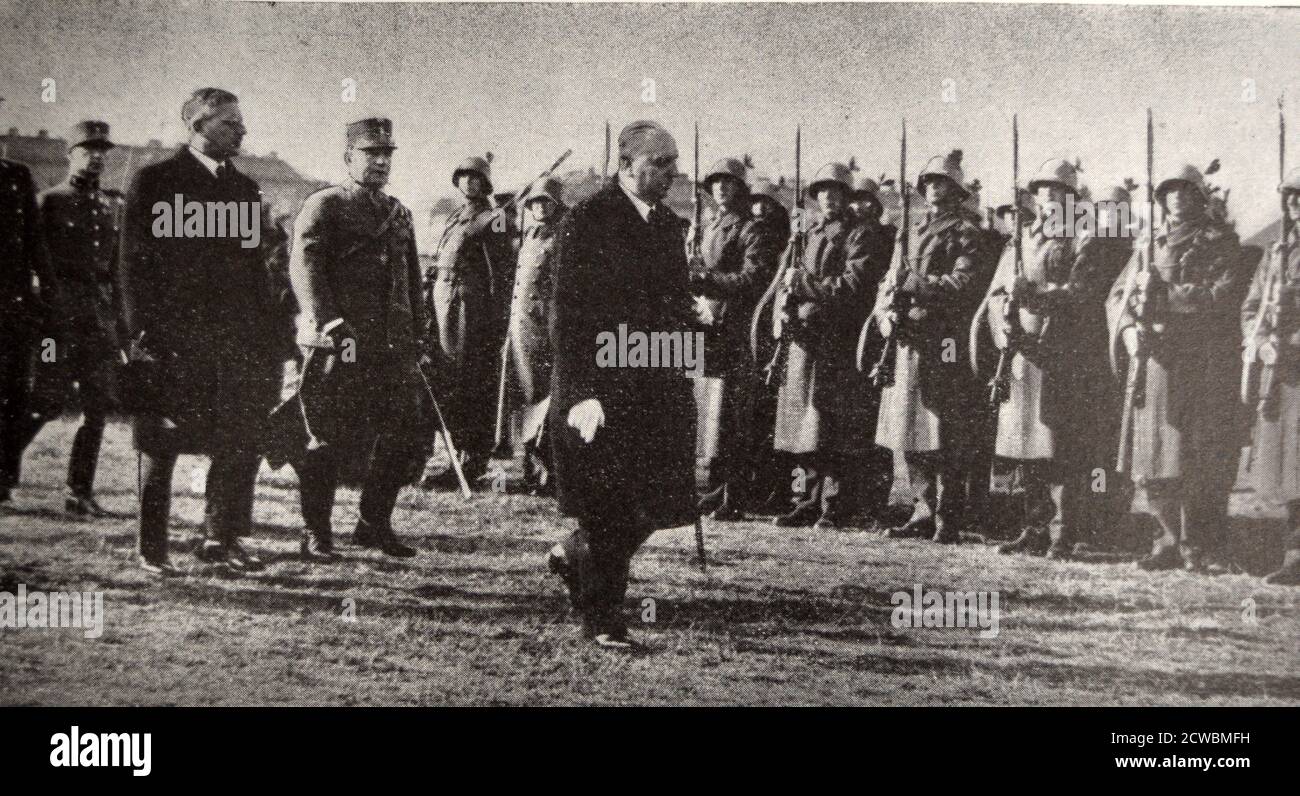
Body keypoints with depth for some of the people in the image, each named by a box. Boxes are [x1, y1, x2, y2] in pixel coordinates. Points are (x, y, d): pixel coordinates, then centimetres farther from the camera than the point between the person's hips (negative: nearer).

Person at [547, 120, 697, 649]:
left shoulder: (670, 225, 13)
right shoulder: (587, 221, -9)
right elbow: (567, 312, -14)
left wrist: (681, 377, 13)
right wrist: (580, 393, -20)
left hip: (657, 387, 7)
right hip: (601, 384, -7)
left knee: (657, 502, 5)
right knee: (609, 510, -2)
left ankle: (573, 557, 29)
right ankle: (600, 617, 13)